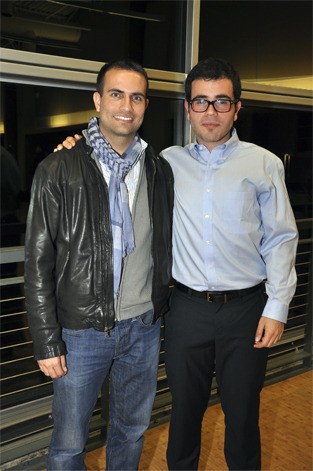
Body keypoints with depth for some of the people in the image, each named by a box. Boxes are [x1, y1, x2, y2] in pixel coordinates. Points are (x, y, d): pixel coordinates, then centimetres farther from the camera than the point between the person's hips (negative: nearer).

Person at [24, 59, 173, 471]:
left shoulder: (160, 170, 3)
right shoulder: (59, 170, -10)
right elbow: (38, 262, -9)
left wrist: (163, 307, 10)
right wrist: (47, 342, -10)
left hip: (145, 327, 4)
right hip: (83, 330, -3)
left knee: (132, 431, 21)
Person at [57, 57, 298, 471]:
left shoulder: (264, 164, 1)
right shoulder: (169, 162, 6)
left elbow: (280, 238, 0)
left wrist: (276, 307, -5)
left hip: (245, 309, -1)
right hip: (187, 308, 2)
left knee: (242, 416, 12)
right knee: (185, 410, 16)